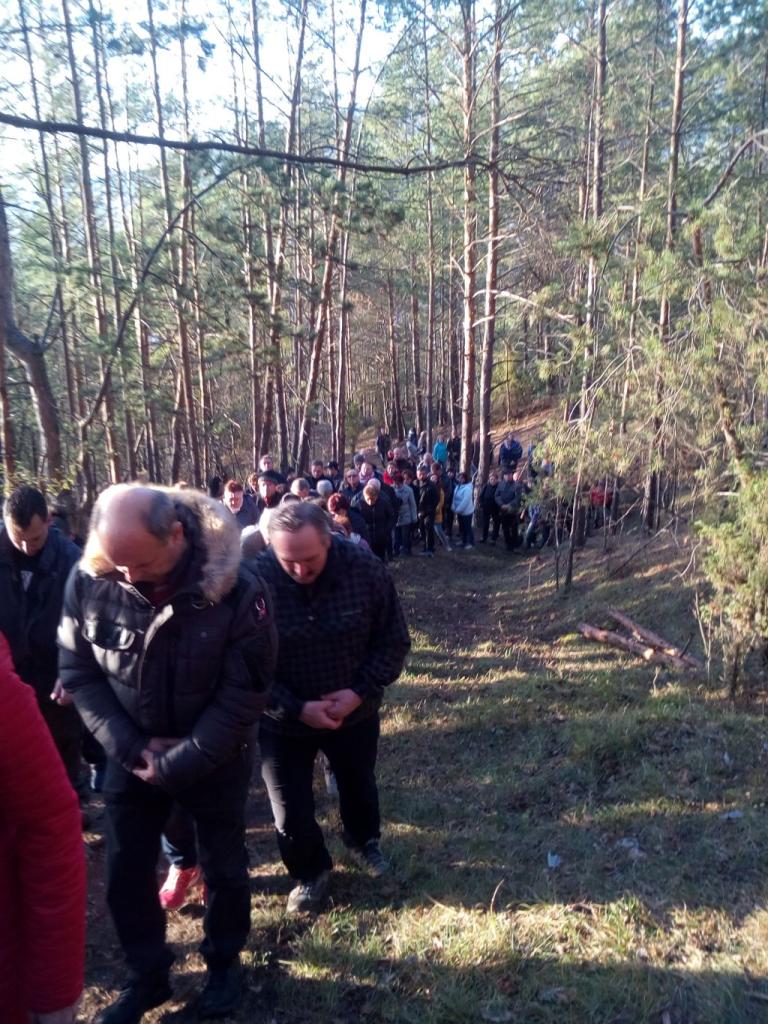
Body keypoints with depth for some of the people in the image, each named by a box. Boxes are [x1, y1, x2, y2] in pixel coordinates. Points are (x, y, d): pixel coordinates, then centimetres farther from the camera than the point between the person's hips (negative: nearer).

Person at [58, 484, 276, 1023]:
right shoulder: (89, 581, -18)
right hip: (131, 754, 3)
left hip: (217, 756, -2)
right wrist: (132, 747, -16)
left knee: (224, 867, 16)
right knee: (125, 871, 15)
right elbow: (78, 672, -7)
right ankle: (148, 975, 42)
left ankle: (224, 962, 44)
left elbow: (244, 695, -20)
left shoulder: (237, 589, -28)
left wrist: (175, 764, -19)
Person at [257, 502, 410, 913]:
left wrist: (360, 692, -21)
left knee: (359, 786, 27)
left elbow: (394, 640, -10)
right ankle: (311, 871, 42)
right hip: (283, 720, -1)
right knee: (291, 810, 10)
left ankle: (364, 839, 59)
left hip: (354, 711, 2)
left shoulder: (365, 568, -22)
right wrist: (297, 709, -25)